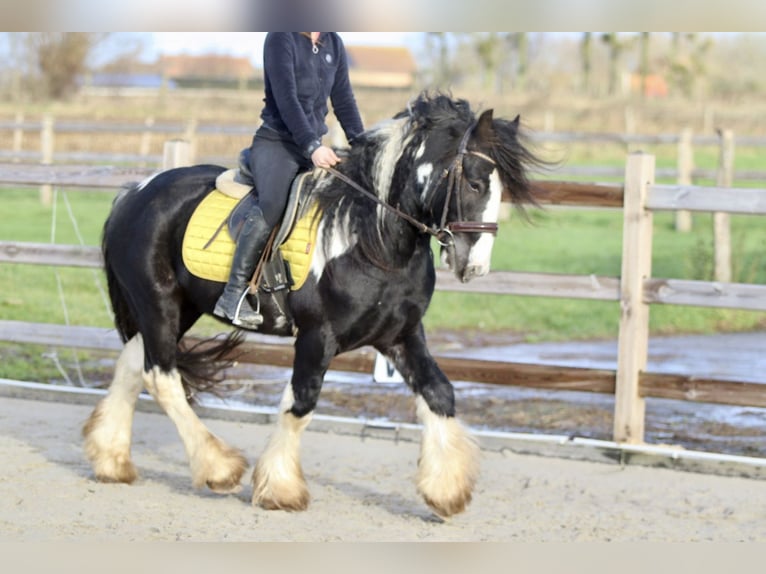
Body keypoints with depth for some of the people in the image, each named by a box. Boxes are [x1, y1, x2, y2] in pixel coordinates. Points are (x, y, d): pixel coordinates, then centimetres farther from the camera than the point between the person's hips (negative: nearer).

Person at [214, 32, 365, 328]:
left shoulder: (333, 43, 13)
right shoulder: (280, 38, -8)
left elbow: (344, 101, 14)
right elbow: (286, 98, -17)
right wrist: (312, 147, -24)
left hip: (317, 146, 8)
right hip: (276, 143, -7)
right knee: (272, 204, -30)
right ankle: (233, 295, -30)